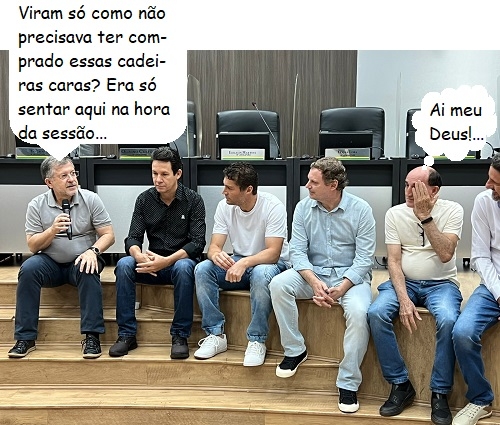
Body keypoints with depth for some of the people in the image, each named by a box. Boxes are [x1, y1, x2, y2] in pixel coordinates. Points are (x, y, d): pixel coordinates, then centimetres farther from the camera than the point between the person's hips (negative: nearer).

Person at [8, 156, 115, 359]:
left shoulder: (91, 199, -4)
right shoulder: (37, 205, -2)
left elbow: (108, 235, -5)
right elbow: (33, 246, -3)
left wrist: (93, 251, -24)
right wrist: (52, 230, -21)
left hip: (81, 261, -1)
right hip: (51, 264, 1)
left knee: (88, 270, -33)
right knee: (28, 269, -27)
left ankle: (92, 336, -27)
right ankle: (25, 338, -19)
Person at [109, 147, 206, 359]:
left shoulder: (193, 200, -5)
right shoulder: (144, 199, 3)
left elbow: (197, 243, -13)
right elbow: (133, 238, -2)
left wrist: (167, 261, -27)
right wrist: (139, 255, -27)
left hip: (181, 260, -3)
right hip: (153, 263, 3)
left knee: (183, 267, -37)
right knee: (124, 265, -26)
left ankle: (180, 336, -24)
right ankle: (127, 334, -17)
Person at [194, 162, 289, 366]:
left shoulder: (273, 206, -20)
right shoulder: (225, 206, -6)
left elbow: (273, 253, -26)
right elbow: (214, 246, -8)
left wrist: (244, 263, -44)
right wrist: (217, 254, -34)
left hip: (270, 263, -5)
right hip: (238, 263, 5)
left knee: (261, 274, -39)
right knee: (202, 269, -20)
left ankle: (257, 340, -23)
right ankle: (216, 334, -13)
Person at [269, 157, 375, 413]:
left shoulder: (360, 210, -9)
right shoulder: (303, 208, -1)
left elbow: (364, 258, -12)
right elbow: (297, 251, -5)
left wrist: (341, 288, -25)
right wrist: (314, 282, -22)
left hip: (351, 276, -3)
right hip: (313, 274, 3)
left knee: (358, 313, -32)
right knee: (278, 284, -24)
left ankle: (348, 384, -14)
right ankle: (295, 350, -7)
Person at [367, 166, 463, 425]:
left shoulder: (452, 210, -5)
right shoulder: (395, 213, 0)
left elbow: (445, 254, -17)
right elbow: (393, 260, -5)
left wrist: (425, 216, -20)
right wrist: (403, 298, -19)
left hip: (441, 283, -1)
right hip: (404, 281, 2)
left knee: (448, 320, -33)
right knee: (376, 313, -27)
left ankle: (440, 393, -13)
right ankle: (401, 385, -11)